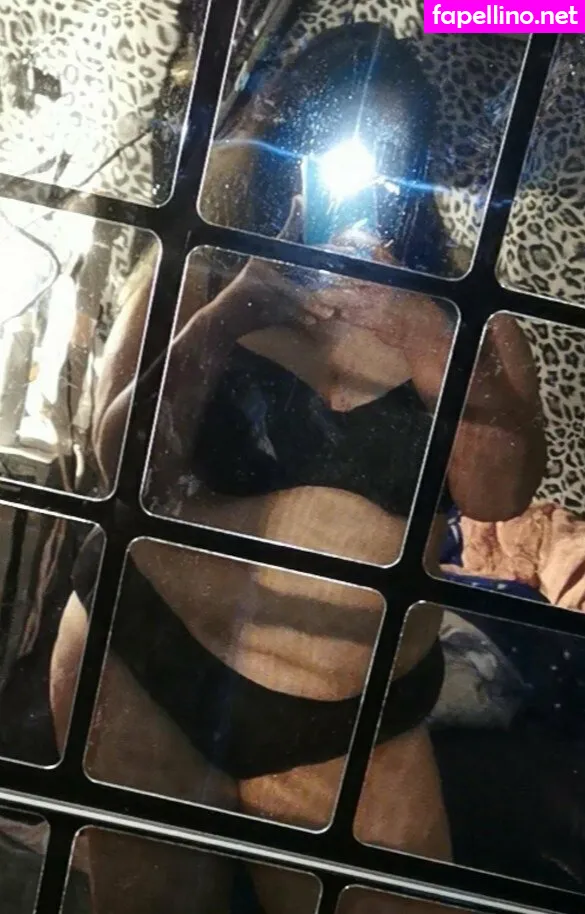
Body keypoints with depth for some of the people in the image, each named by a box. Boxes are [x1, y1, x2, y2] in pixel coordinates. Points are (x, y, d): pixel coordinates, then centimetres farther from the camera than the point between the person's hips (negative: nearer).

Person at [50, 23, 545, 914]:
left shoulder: (462, 316, 2)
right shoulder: (199, 280, -1)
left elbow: (502, 493, -10)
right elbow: (122, 465, -9)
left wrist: (425, 332, -22)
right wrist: (224, 323, -21)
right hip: (148, 678, 0)